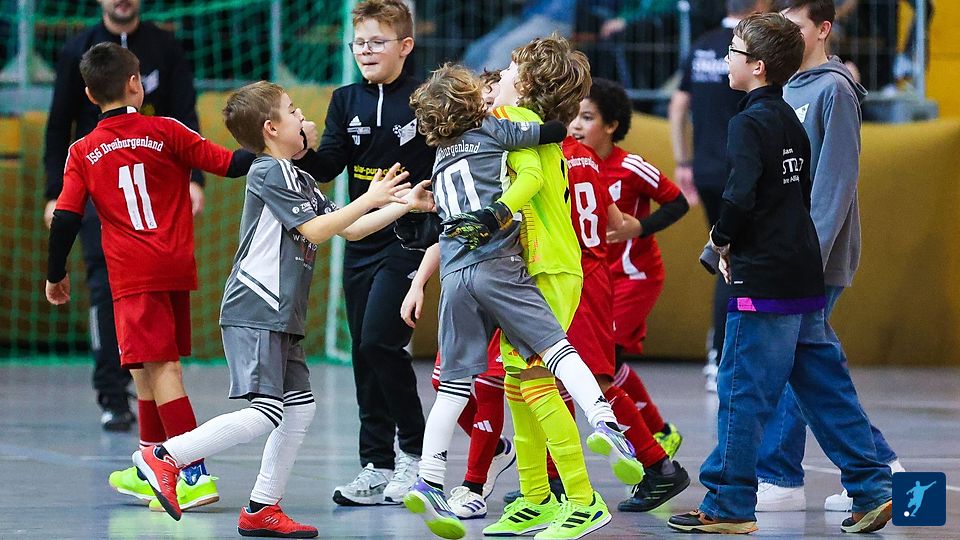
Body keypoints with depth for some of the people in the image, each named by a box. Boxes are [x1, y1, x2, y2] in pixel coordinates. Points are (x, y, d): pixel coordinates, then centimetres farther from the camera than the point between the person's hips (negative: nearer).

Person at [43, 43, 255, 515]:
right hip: (177, 269, 3)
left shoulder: (82, 153, 1)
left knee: (160, 369, -8)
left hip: (133, 276, -3)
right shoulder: (165, 132, 1)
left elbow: (66, 220, -1)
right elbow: (228, 164, -2)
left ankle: (196, 475, -20)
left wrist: (55, 276, 11)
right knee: (148, 368, 17)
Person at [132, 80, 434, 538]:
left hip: (280, 317, 10)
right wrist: (370, 199, -9)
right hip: (255, 313, -10)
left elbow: (349, 230, 23)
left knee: (299, 408, 8)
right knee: (265, 413, -17)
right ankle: (165, 457, -13)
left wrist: (402, 205, 18)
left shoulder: (298, 179, 21)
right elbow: (315, 230, -15)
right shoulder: (270, 172, -9)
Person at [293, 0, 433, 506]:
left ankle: (415, 449, 1)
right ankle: (377, 467, 13)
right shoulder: (346, 101, 8)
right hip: (361, 241, 6)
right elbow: (326, 165, -1)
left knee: (380, 340, -16)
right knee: (364, 351, 7)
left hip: (408, 240, -6)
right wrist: (296, 150, -19)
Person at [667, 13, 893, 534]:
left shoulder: (749, 124, -13)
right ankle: (871, 488, 9)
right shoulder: (790, 120, 14)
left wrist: (722, 239, -6)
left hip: (764, 282, -9)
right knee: (825, 388, 11)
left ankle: (728, 505, 3)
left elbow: (739, 197, -25)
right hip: (805, 277, 9)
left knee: (742, 392, -1)